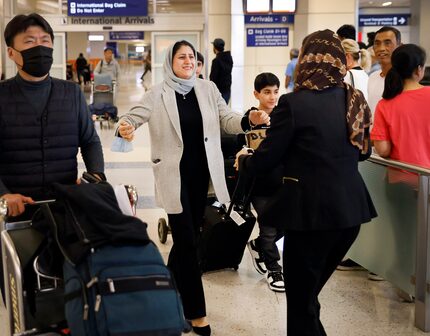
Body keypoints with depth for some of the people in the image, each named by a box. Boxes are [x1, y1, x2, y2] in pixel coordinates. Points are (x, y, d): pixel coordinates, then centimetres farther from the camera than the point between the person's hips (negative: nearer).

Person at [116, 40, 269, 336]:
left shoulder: (208, 89, 3)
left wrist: (250, 119, -19)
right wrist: (125, 128, -33)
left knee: (188, 237, 16)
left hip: (201, 173, 4)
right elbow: (132, 118, -9)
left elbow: (227, 120, 2)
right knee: (187, 241, -5)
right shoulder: (157, 95, -5)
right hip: (174, 175, -4)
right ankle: (196, 312, 4)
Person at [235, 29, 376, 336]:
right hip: (351, 208, 7)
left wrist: (244, 159, 13)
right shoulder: (354, 100, 6)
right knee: (308, 292, 23)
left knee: (301, 302, 9)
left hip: (311, 209, -7)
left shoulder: (294, 103, -14)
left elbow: (266, 160, -8)